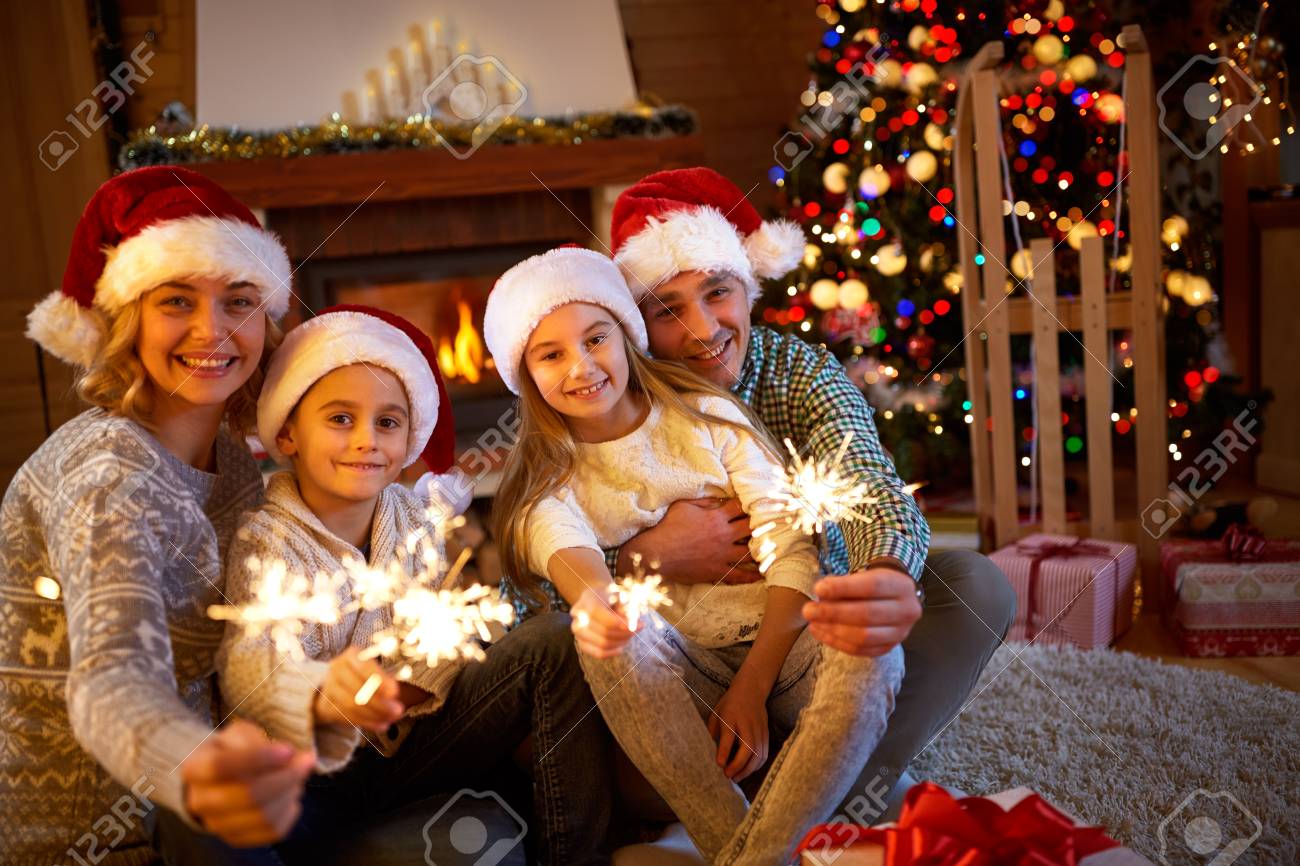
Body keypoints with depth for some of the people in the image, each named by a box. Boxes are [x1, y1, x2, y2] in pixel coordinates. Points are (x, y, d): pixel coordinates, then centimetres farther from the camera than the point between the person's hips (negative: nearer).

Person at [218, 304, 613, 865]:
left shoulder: (418, 521, 3)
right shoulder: (261, 541, -14)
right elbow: (250, 662, -32)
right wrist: (324, 697, -56)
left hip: (408, 741, 5)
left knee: (552, 641, -10)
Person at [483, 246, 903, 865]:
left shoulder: (709, 416, 5)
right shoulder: (546, 480, 5)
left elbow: (790, 547, -3)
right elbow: (566, 550, -19)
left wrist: (753, 687, -14)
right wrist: (591, 599, -45)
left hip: (773, 641, 1)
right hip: (675, 669, 0)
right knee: (615, 642, -32)